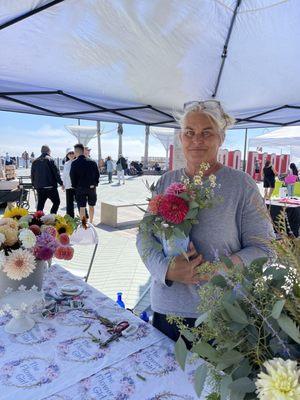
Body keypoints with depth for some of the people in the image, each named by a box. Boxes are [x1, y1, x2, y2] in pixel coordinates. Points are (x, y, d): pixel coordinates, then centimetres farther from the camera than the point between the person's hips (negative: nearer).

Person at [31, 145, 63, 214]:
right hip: (50, 187, -6)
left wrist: (34, 185, 24)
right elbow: (56, 172, -9)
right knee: (56, 202, 4)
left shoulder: (35, 161, 12)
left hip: (39, 187, 6)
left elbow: (32, 175, 16)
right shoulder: (50, 160, -7)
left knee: (40, 204, 11)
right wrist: (61, 183, -3)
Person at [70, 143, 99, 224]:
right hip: (92, 187, 3)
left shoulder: (74, 163, -9)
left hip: (80, 188, -3)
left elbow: (72, 176, -5)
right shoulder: (92, 162, 0)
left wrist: (74, 186, 8)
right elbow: (97, 174, 4)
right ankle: (91, 222, 30)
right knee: (91, 206, 18)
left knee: (82, 208, 4)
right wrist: (95, 184, 12)